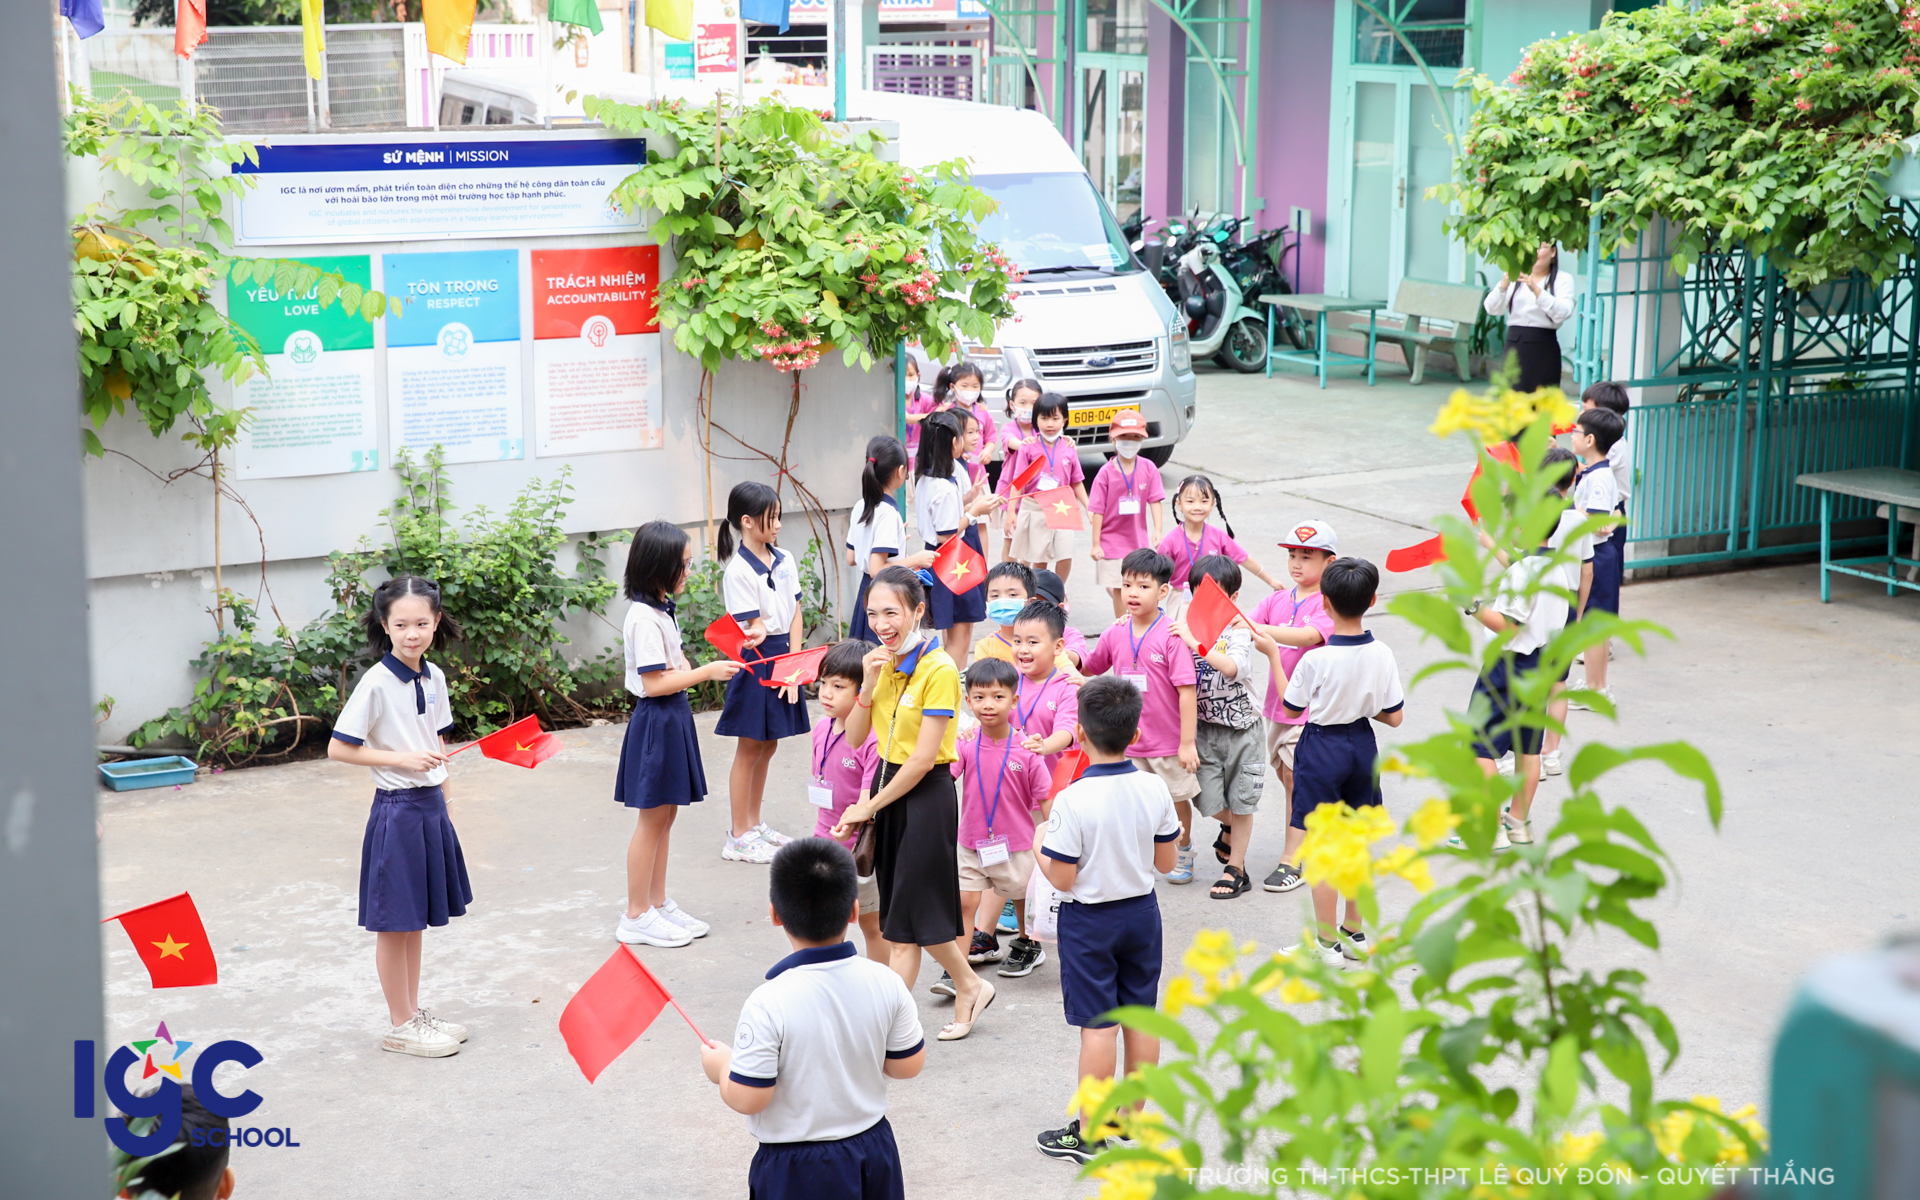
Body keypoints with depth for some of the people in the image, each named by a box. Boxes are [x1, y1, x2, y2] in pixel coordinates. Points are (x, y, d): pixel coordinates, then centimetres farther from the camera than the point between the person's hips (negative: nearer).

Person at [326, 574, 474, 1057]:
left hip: (432, 806, 7)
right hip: (397, 809, -7)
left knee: (416, 918, 17)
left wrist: (441, 797, 13)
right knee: (394, 923, 4)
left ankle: (415, 1013, 28)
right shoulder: (376, 683, -16)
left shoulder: (434, 678, 5)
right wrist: (403, 759, -19)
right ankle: (400, 1026, 14)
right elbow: (338, 748, -14)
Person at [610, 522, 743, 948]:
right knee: (652, 820, -1)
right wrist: (707, 672, -18)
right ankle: (636, 916, 8)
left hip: (674, 717, 9)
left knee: (665, 816, 15)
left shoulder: (662, 610, 9)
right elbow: (654, 683, -22)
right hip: (656, 720, -9)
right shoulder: (645, 617, -20)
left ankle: (658, 904, 24)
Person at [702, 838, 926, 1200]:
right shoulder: (885, 983, -11)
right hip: (873, 1151, 5)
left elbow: (747, 1099, -19)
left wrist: (722, 1066, 1)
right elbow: (908, 1065, 1)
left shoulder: (768, 1004, -25)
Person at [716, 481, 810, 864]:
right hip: (757, 662, -7)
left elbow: (795, 616, 4)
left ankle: (754, 824, 27)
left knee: (768, 746, 15)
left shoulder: (784, 562, 5)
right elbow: (754, 629, -17)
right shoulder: (739, 572, -15)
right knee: (749, 750, 1)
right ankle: (738, 836, 9)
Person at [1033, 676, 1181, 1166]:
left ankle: (1090, 1135, 11)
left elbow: (1063, 879, -18)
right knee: (1141, 1016, 15)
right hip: (1142, 911, 5)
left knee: (1097, 1027, 1)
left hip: (1090, 921, -5)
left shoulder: (1072, 801, -23)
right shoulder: (1155, 789, -8)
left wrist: (1040, 850, 0)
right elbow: (1166, 861, 1)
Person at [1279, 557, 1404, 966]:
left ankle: (1327, 943, 12)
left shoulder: (1316, 660, -22)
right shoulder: (1382, 655, -9)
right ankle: (1354, 934, 27)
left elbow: (1291, 708, -6)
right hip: (1363, 746, 5)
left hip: (1321, 750, -5)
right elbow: (1394, 716, -3)